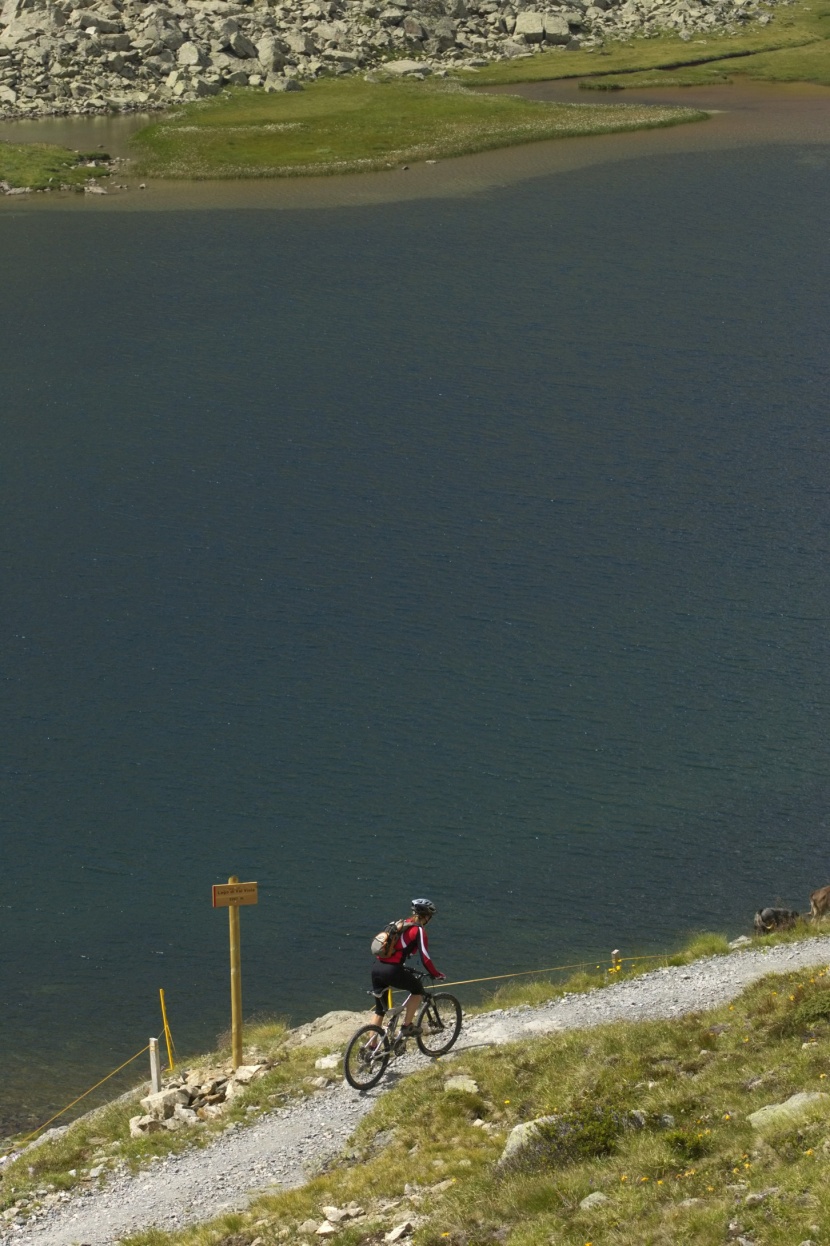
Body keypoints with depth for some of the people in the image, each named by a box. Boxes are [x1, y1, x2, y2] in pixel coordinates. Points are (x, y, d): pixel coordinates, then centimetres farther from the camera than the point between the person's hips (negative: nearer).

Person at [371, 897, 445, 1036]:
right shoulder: (419, 930, -3)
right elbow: (425, 958, -7)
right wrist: (436, 975, 7)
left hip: (376, 968, 7)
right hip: (392, 971, -7)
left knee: (380, 1010, 17)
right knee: (417, 990, 19)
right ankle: (406, 1027, 13)